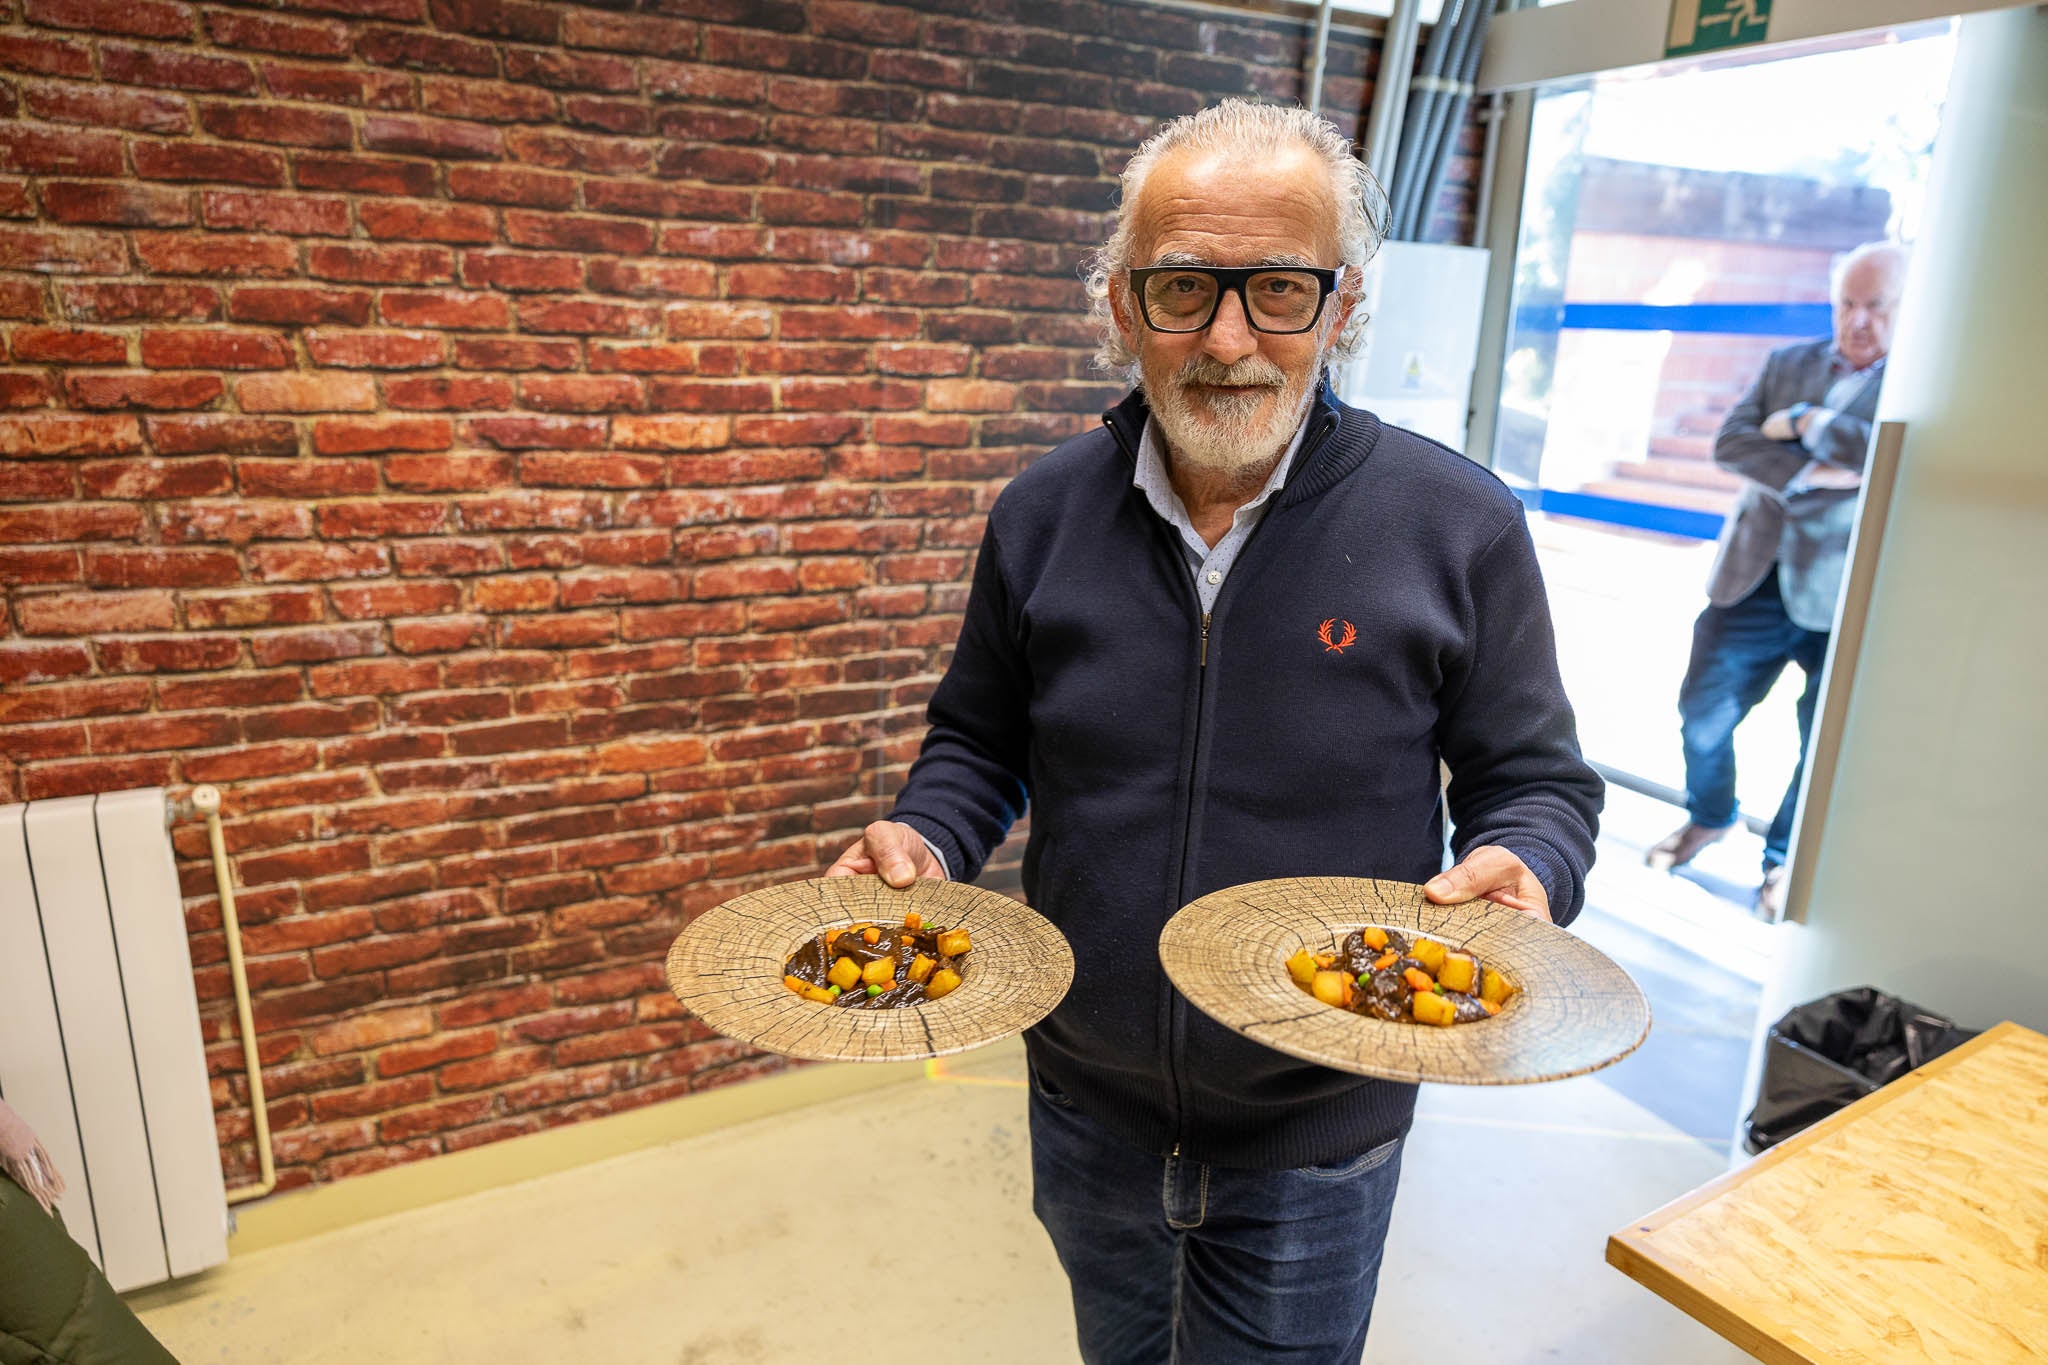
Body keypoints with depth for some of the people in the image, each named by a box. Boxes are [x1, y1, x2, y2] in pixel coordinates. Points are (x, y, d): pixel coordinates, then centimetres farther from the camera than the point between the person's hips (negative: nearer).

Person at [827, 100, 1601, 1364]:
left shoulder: (1458, 526, -14)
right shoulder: (1041, 514, -6)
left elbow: (1537, 779, -4)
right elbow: (980, 740, 6)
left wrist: (1522, 868, -25)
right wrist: (927, 837, -13)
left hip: (1316, 1144, -2)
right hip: (1088, 1115, 3)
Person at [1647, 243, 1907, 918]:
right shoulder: (1787, 364, 11)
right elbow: (1730, 443, -1)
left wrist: (1806, 421, -12)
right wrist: (1807, 474, -17)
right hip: (1757, 583, 3)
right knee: (1703, 713, 9)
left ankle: (1785, 860, 27)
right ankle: (1709, 817, 36)